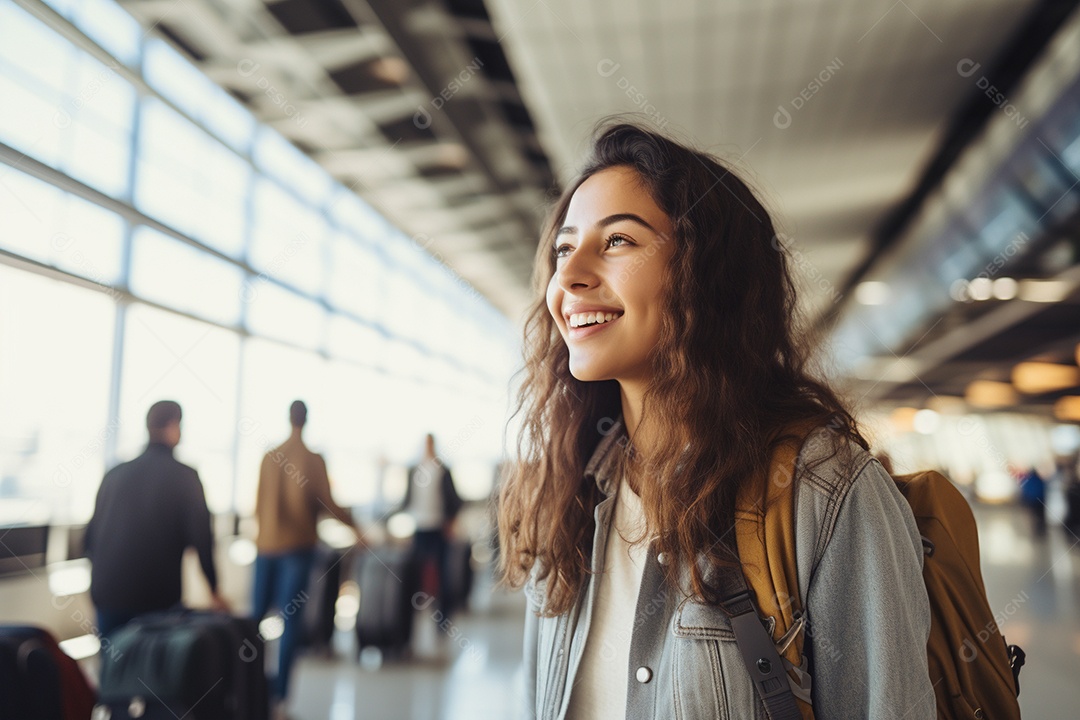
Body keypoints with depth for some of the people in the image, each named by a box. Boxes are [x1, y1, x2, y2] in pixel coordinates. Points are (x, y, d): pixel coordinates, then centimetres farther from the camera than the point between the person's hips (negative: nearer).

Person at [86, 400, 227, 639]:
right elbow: (201, 536, -10)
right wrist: (214, 591, 0)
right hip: (157, 598, -4)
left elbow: (92, 533, 11)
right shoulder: (184, 476, -6)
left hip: (107, 594, 4)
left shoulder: (115, 474, 6)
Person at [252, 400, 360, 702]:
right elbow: (327, 504, -9)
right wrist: (354, 524, 6)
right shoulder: (314, 459, -9)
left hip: (266, 543, 4)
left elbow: (258, 505, 7)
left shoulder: (269, 457, 3)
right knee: (291, 616, 1)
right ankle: (280, 688, 1)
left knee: (257, 612, 14)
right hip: (297, 545, -4)